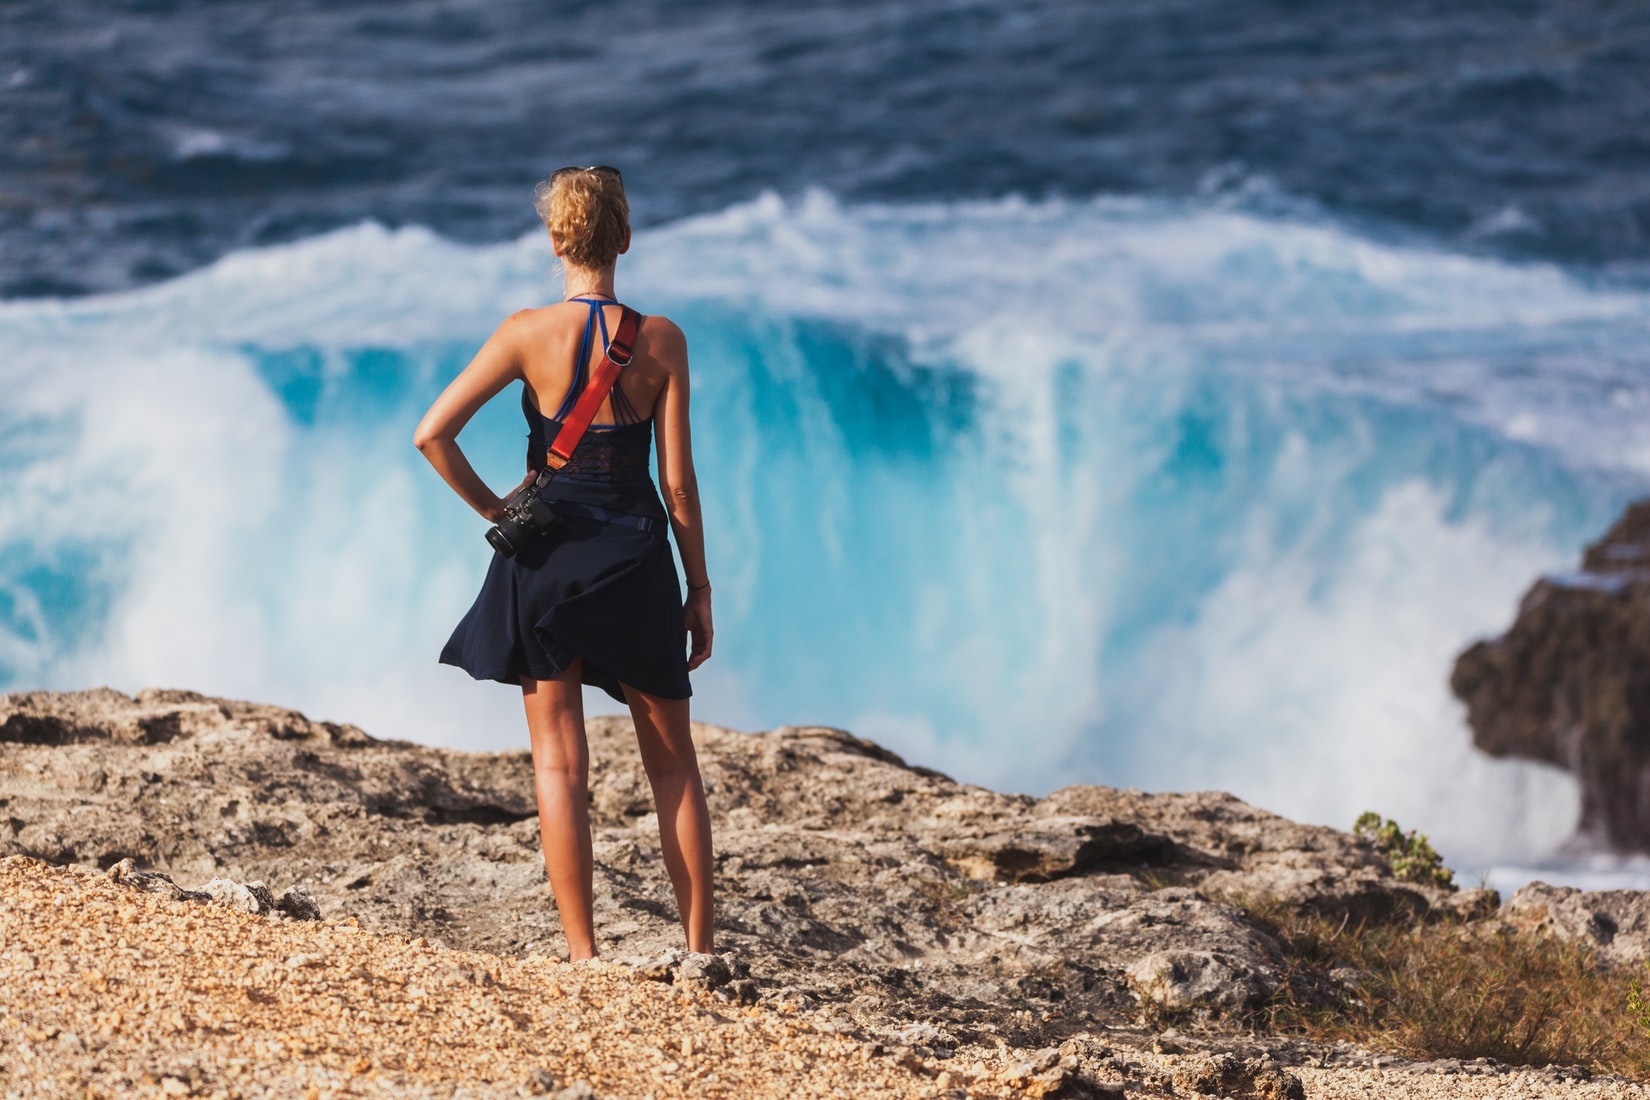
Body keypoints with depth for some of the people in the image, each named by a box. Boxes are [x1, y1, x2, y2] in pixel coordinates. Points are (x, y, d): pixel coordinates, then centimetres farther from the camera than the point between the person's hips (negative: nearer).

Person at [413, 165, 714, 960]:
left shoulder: (528, 334, -9)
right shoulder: (662, 341, -6)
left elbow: (432, 433, -12)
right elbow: (678, 483, -4)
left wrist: (487, 505, 3)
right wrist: (700, 591, 4)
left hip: (546, 561, -1)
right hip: (635, 562, 1)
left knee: (560, 765, 5)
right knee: (673, 763, 13)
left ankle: (583, 956, 1)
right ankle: (700, 949, 10)